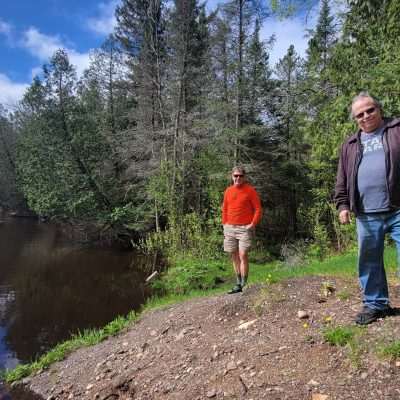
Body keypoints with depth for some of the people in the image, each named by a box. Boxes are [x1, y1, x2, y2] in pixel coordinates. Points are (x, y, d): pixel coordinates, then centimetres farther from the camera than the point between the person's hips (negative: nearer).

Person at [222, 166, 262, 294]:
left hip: (245, 228, -5)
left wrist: (253, 224, -14)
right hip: (230, 228, 5)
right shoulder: (228, 191, 10)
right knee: (234, 256, 9)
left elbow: (258, 209, -5)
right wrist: (224, 224, 9)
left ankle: (244, 285, -4)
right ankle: (238, 284, 20)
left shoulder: (250, 190, -4)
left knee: (243, 255, -12)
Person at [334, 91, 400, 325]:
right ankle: (375, 304, 26)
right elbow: (343, 180, 17)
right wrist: (343, 205, 6)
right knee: (369, 262, 11)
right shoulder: (350, 145, 17)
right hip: (367, 216, 4)